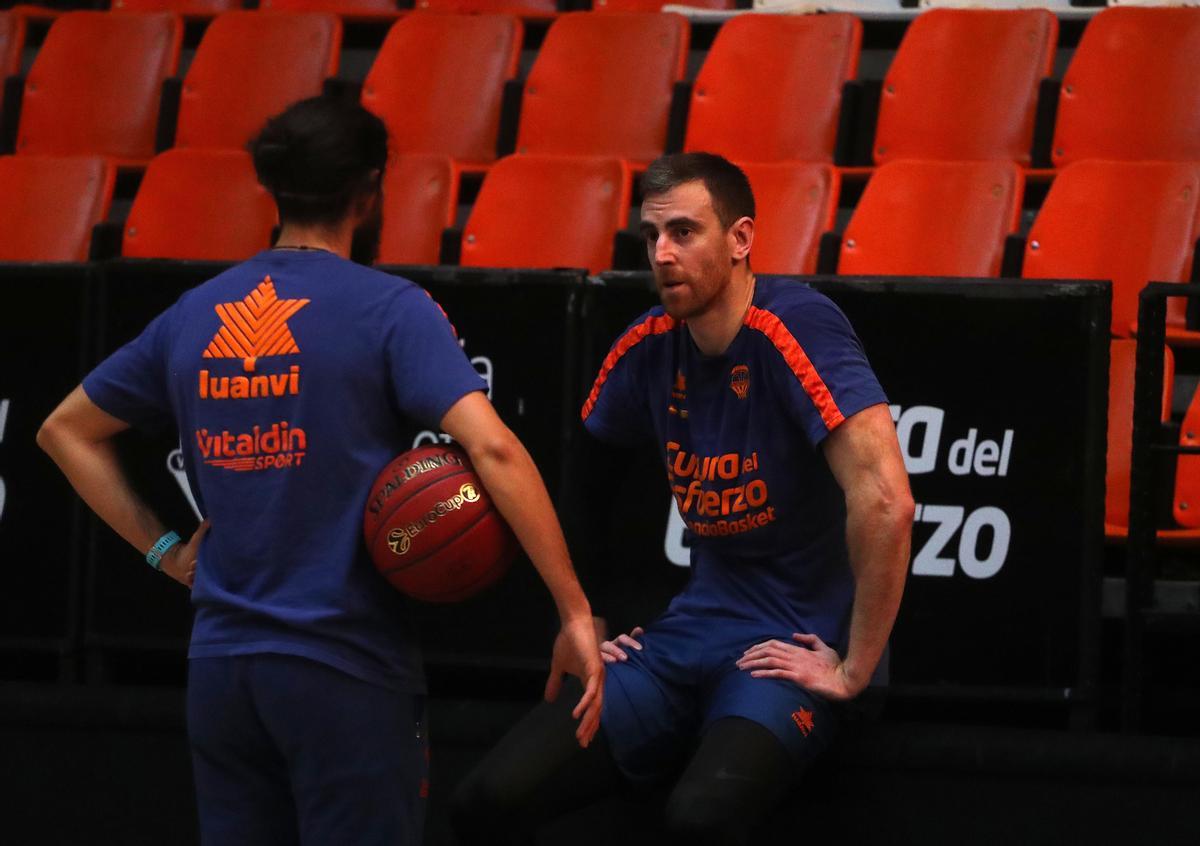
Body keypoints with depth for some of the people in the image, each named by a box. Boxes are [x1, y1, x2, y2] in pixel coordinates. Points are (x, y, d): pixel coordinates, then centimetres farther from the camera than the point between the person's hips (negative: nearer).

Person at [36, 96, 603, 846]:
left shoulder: (193, 316, 9)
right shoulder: (388, 309, -7)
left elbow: (66, 431, 20)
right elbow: (491, 447, -19)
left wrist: (163, 548, 15)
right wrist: (575, 612, -16)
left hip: (221, 665, 5)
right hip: (346, 670, -5)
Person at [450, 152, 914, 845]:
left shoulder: (797, 328, -16)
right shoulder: (650, 346, 6)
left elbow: (885, 501, -27)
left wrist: (855, 671, -22)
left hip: (792, 652, -7)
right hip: (694, 631, 7)